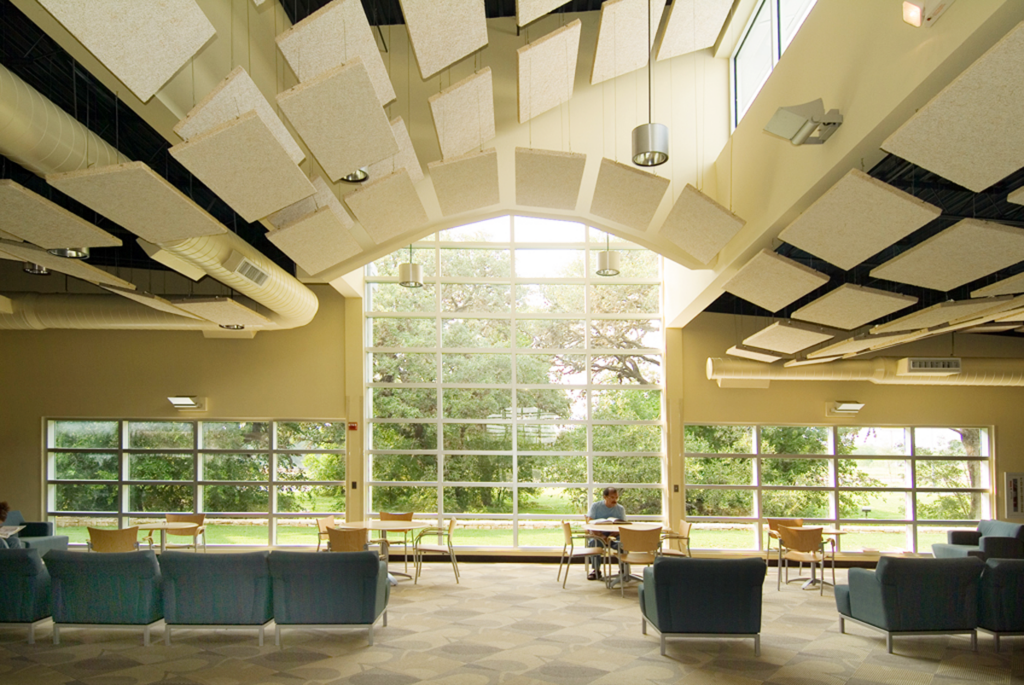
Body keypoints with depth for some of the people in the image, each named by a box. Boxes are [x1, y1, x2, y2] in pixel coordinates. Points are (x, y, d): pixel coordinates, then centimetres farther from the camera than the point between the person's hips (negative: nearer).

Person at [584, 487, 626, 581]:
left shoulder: (620, 509, 7)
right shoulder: (595, 506, 2)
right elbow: (589, 523, -8)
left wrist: (611, 536, -23)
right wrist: (601, 536, -23)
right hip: (598, 535, -1)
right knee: (593, 542, -35)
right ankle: (596, 570, -25)